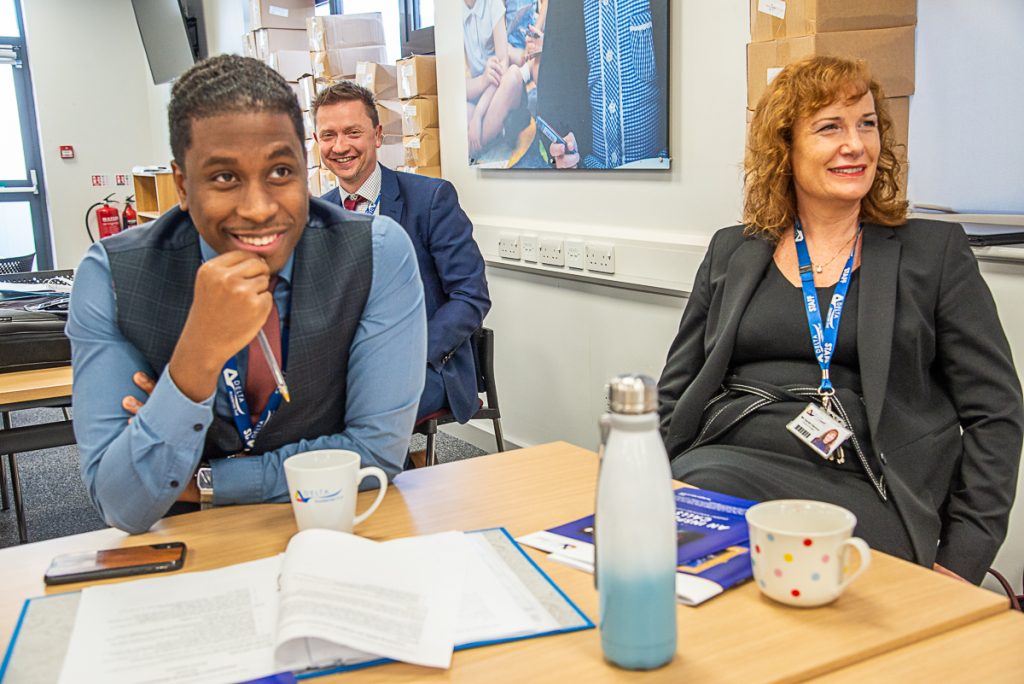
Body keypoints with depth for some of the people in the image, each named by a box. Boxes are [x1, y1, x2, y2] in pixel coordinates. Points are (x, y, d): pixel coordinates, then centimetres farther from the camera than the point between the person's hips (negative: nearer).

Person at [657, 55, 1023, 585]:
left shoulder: (936, 250, 11)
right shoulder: (732, 252, 17)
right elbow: (673, 395, 16)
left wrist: (961, 560, -3)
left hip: (858, 483, -2)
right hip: (724, 460, 3)